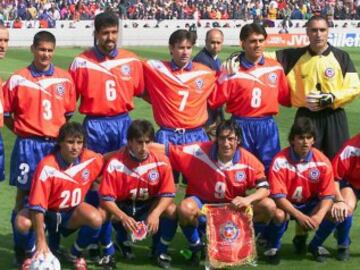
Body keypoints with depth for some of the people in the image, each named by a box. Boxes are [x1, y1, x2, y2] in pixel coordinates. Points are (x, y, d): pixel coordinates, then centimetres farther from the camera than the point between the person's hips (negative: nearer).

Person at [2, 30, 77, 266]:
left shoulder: (65, 79, 3)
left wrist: (57, 132, 5)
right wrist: (24, 131, -2)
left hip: (56, 144, 2)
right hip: (28, 145, -2)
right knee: (24, 196, 3)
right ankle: (20, 249, 11)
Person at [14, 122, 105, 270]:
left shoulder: (91, 159, -16)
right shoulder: (47, 167, -27)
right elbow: (37, 204, -30)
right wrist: (41, 240, -35)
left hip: (73, 213, 3)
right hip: (48, 213, -2)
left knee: (96, 219, -30)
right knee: (22, 222, -33)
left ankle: (76, 253, 0)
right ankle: (34, 254, 0)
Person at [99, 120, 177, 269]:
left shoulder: (161, 161, -18)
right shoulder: (115, 163, -24)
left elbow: (168, 194, -14)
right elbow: (106, 198, -23)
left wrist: (155, 214, -33)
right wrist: (123, 217, -40)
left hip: (149, 206, 1)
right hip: (122, 207, 0)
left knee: (171, 210, -28)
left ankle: (160, 251, -2)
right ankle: (122, 242, 4)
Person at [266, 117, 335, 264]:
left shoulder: (322, 161, -14)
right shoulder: (280, 161, -22)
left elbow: (327, 195, -13)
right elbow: (278, 196, -24)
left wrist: (318, 216, -32)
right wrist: (299, 215, -37)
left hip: (310, 204, 3)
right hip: (286, 205, -3)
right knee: (279, 215, -37)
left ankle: (314, 245, 7)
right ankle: (273, 246, -3)